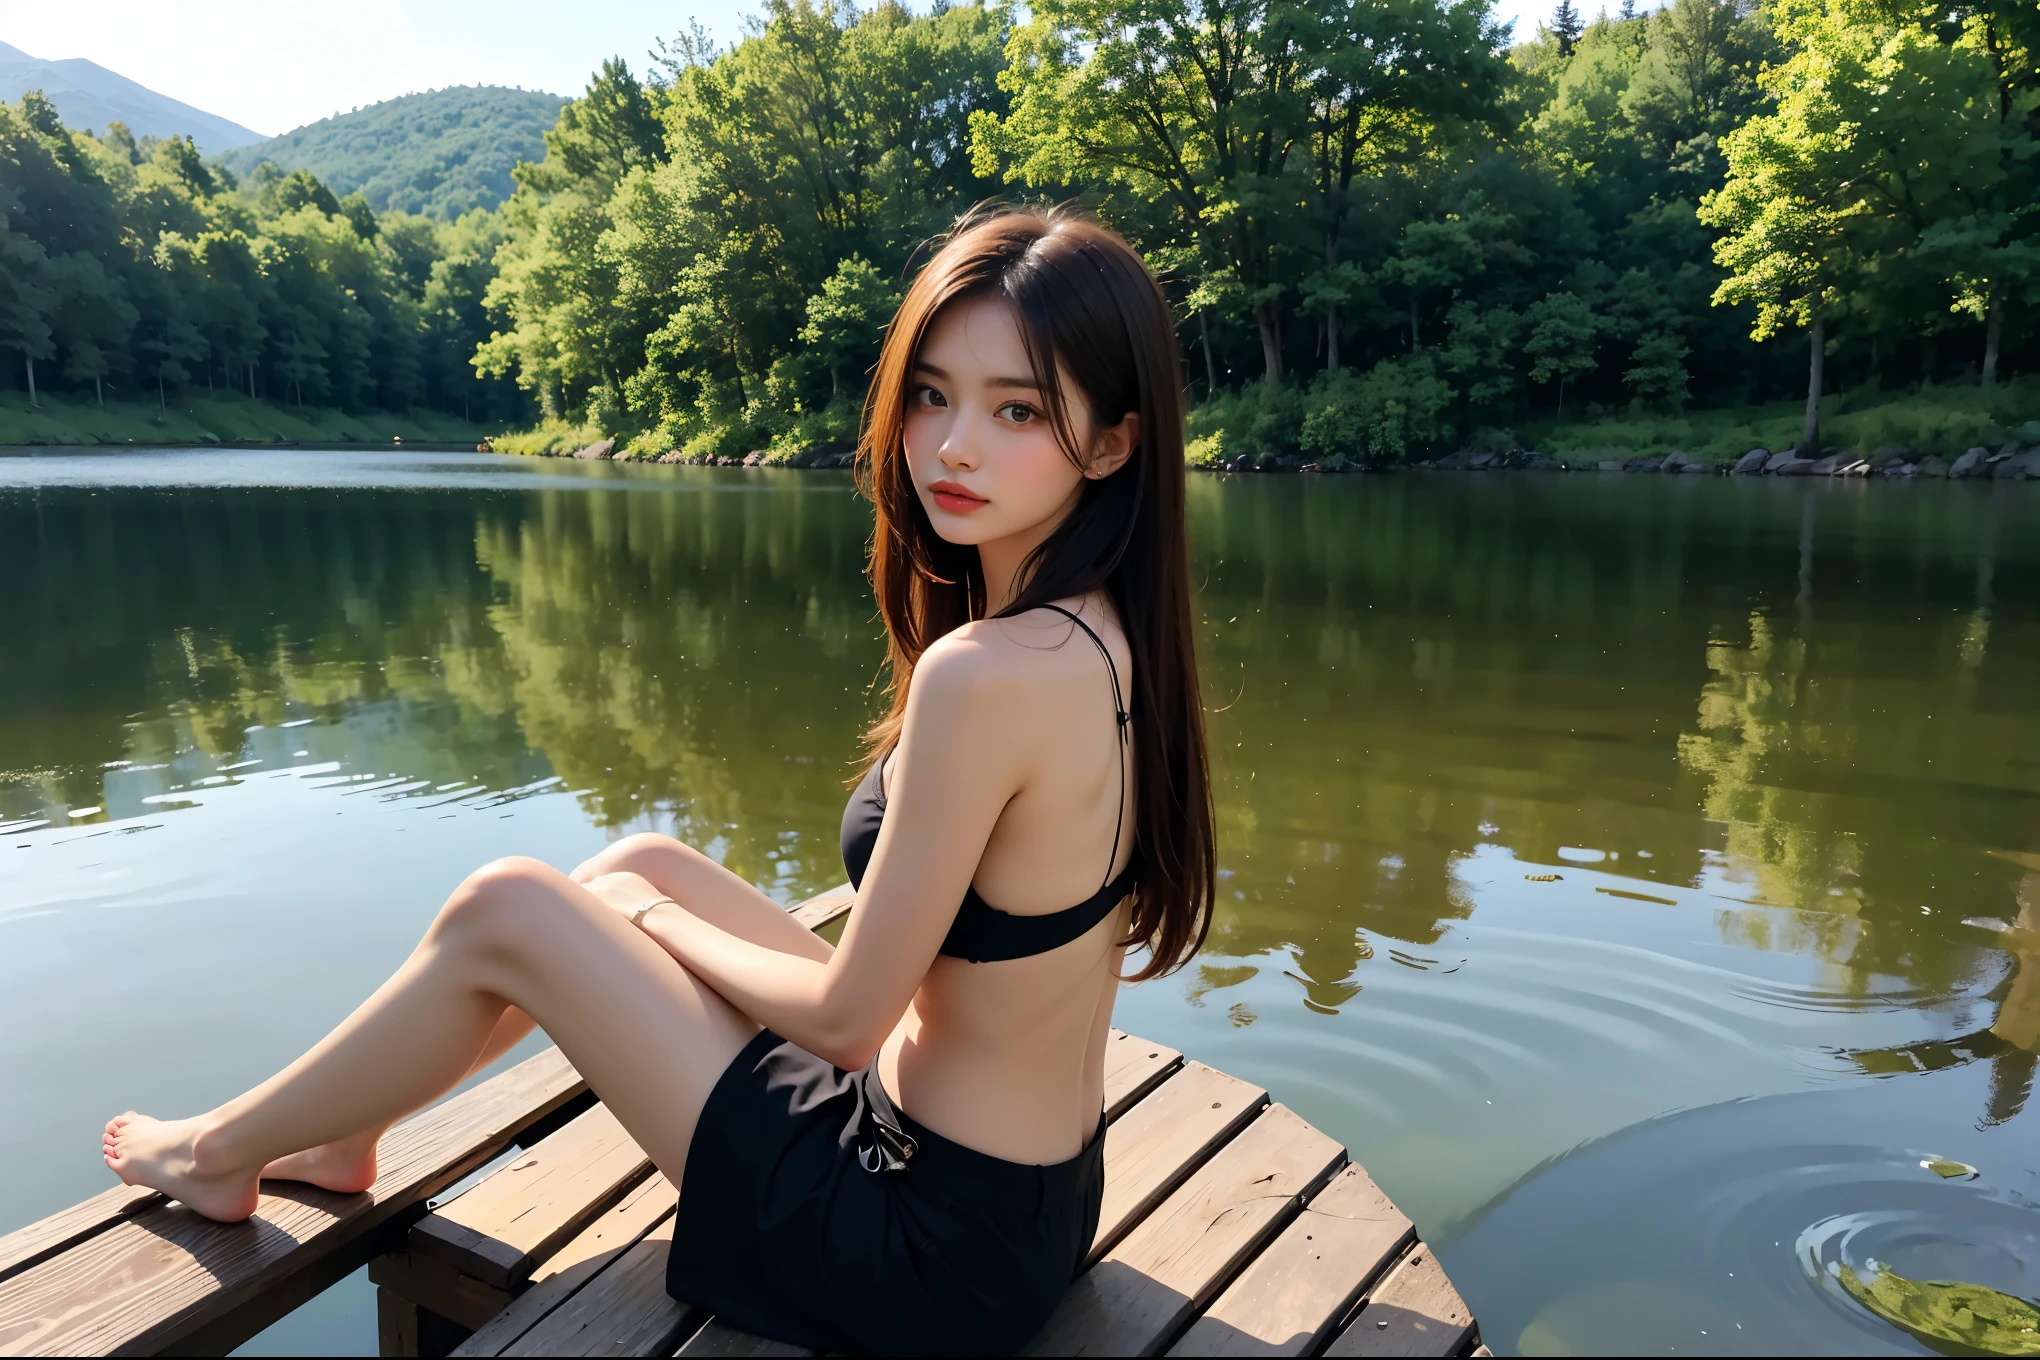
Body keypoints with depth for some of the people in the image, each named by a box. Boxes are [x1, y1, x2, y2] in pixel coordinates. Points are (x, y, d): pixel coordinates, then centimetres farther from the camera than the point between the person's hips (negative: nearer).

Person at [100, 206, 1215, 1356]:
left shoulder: (985, 675, -30)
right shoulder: (1111, 636, -3)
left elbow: (845, 1018, -20)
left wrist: (660, 920, -1)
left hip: (940, 1247, -7)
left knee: (502, 913, 0)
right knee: (644, 862, 15)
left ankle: (223, 1152, 28)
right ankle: (338, 1136, 35)